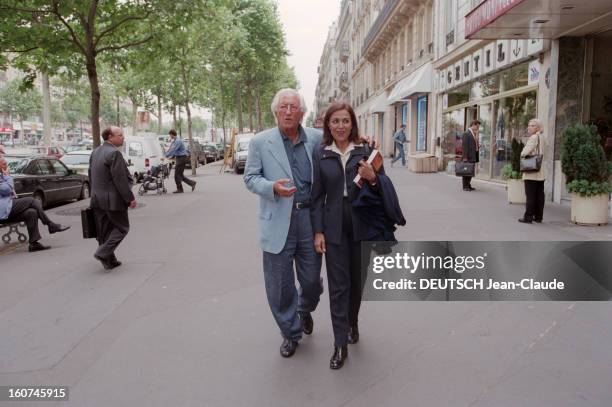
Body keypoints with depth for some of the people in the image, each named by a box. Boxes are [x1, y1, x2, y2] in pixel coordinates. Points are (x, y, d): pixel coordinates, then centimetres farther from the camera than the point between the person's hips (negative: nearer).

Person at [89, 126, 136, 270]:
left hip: (97, 199, 9)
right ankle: (103, 253, -6)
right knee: (121, 228, 5)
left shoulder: (95, 152, 12)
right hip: (113, 199, -9)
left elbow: (91, 176, 17)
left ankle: (110, 261, 19)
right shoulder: (114, 153, -17)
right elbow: (120, 180, -20)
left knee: (104, 231, 13)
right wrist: (130, 198, -15)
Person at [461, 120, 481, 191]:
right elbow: (464, 146, -16)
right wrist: (464, 157, -20)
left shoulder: (475, 134, 16)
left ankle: (468, 185, 19)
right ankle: (465, 186, 3)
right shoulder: (466, 134, -11)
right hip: (468, 156, -9)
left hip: (473, 156, 9)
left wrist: (478, 145, 4)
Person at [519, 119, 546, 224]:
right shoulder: (543, 138, 13)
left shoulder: (533, 138, -14)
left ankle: (528, 216, -1)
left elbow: (525, 152, -19)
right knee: (539, 195, 9)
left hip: (532, 172, -8)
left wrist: (522, 153, 0)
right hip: (541, 172, 8)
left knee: (530, 195, -4)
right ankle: (538, 217, 15)